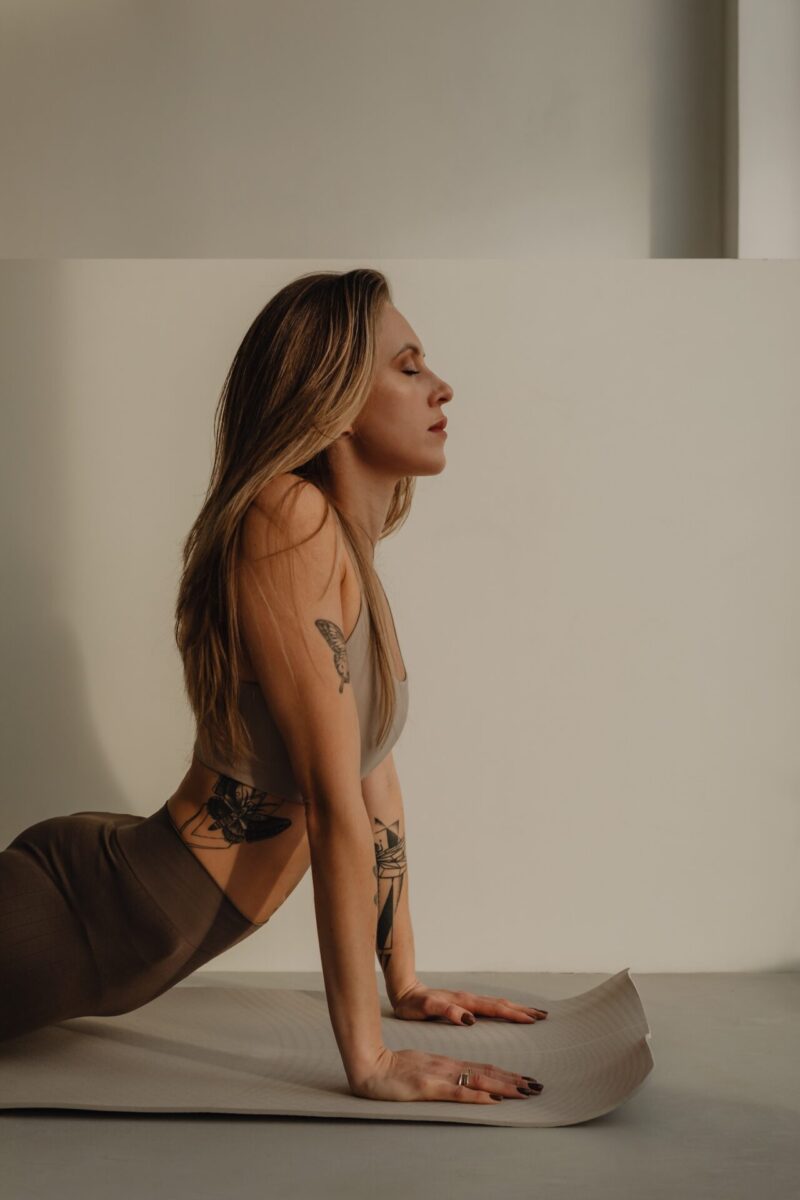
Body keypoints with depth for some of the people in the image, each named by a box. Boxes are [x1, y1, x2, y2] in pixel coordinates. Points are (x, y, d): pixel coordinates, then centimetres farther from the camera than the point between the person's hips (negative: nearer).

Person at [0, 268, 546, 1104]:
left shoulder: (354, 550, 6)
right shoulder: (288, 518, -23)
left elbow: (376, 774, 11)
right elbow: (335, 802, -25)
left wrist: (405, 982, 15)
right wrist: (369, 1062, -22)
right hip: (78, 921, -10)